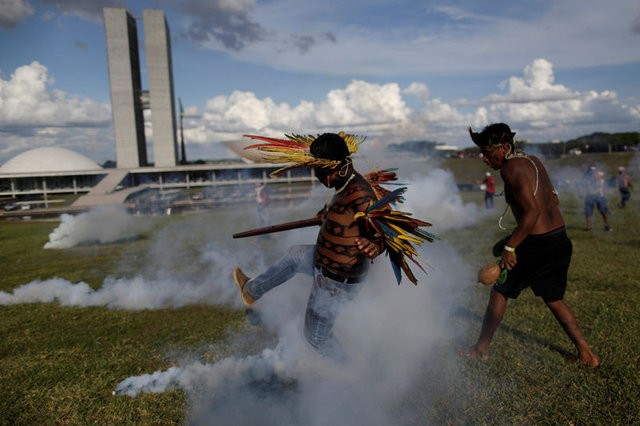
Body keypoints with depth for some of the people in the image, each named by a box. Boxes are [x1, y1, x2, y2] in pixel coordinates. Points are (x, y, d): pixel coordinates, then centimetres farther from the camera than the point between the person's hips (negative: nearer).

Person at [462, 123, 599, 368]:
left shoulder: (511, 169, -15)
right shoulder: (533, 161, 12)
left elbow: (532, 211, -23)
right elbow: (553, 200, 19)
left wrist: (510, 246, -21)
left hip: (537, 245, -8)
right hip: (561, 240, 9)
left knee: (500, 291, 8)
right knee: (553, 299, 22)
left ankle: (481, 349, 19)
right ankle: (586, 354, 25)